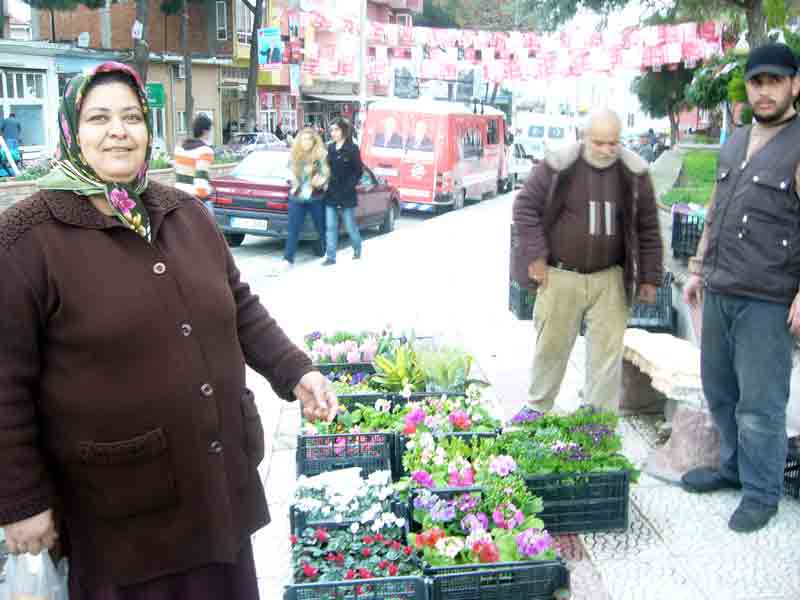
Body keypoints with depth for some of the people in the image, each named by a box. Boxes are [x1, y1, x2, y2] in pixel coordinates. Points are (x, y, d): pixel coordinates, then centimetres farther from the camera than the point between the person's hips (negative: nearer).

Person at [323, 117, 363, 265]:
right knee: (330, 227, 2)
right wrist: (326, 184, 3)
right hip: (331, 194, 5)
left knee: (350, 225, 8)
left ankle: (357, 249, 32)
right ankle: (330, 257, 6)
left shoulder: (352, 149, -7)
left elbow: (358, 171, -7)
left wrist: (349, 186, -13)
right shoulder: (330, 148, 10)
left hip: (346, 195, -5)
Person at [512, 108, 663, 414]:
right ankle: (537, 409, 30)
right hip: (560, 277, -1)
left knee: (607, 352, 3)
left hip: (610, 280, 1)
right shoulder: (559, 165, -8)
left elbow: (648, 228, 5)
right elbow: (525, 206, -2)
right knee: (551, 346, 11)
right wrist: (535, 256, -8)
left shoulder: (634, 172, -2)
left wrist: (649, 277, 4)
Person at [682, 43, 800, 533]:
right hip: (718, 293, 7)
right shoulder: (734, 144, 14)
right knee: (720, 391, 17)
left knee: (760, 402, 0)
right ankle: (734, 467, 34)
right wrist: (699, 269, 19)